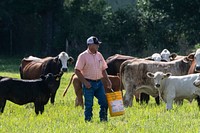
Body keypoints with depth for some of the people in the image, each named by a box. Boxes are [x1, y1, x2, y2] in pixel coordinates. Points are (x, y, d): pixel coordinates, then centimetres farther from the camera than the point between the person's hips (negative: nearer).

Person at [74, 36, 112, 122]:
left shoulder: (99, 55, 11)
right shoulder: (83, 56, -8)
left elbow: (103, 69, 19)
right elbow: (77, 70, -10)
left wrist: (107, 80, 8)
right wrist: (85, 82, -16)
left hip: (99, 83, 6)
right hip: (88, 84, -6)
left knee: (104, 102, 2)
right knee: (89, 105, -1)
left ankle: (104, 120, 11)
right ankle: (88, 121, 7)